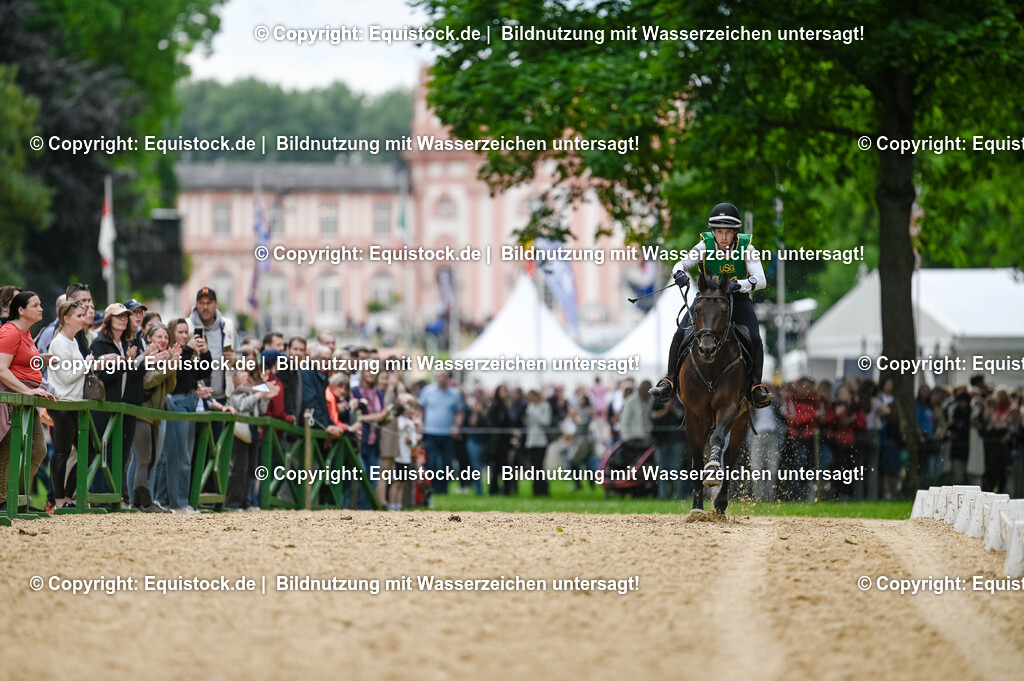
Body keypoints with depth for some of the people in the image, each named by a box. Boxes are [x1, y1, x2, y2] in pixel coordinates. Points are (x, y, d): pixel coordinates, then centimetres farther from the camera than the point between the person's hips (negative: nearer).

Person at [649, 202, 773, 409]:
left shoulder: (746, 248, -14)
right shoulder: (705, 245, -11)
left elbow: (760, 280, -22)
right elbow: (682, 263, -11)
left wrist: (738, 285, -41)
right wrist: (679, 274, -36)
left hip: (738, 299, -1)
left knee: (755, 339, -23)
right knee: (680, 335, -17)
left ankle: (756, 386, -8)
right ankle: (669, 380, -3)